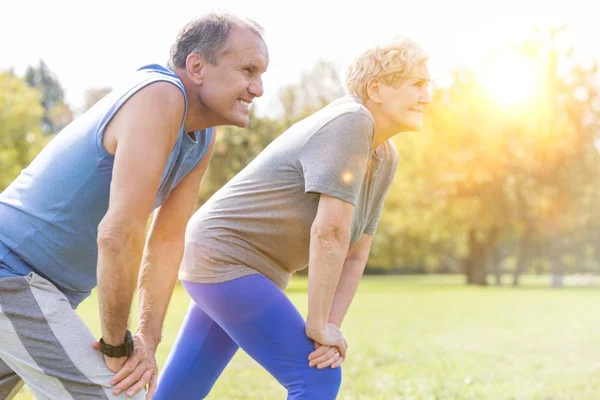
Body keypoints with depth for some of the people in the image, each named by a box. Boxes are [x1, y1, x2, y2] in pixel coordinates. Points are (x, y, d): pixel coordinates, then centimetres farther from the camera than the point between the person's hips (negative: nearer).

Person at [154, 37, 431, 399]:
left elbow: (356, 253, 3)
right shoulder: (351, 121, -22)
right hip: (223, 257, -9)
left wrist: (332, 327, -8)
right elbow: (329, 231, -27)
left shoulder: (386, 159, 6)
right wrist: (319, 324, -21)